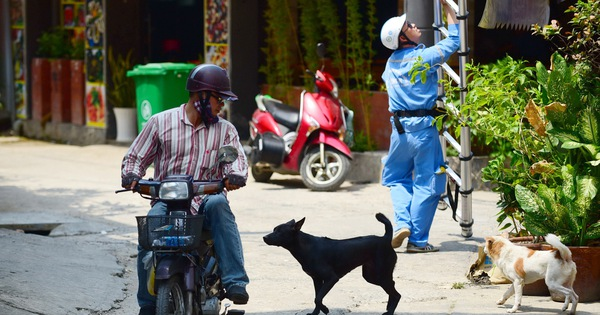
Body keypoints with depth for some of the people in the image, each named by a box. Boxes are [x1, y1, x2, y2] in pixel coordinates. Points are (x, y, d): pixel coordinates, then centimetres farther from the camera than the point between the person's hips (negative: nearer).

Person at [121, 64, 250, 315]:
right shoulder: (160, 122, 11)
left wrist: (235, 176, -24)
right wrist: (131, 176, -9)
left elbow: (236, 158, 1)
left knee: (218, 205, -36)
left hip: (205, 198, 1)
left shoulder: (225, 130, 15)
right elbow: (135, 157, 14)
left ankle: (235, 282, -41)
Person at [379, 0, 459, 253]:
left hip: (399, 127, 5)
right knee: (426, 184, 2)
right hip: (423, 127, -5)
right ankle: (417, 240, 3)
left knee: (397, 178, 22)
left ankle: (401, 222, -1)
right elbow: (454, 40, 3)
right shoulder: (425, 56, -9)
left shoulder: (391, 63, 9)